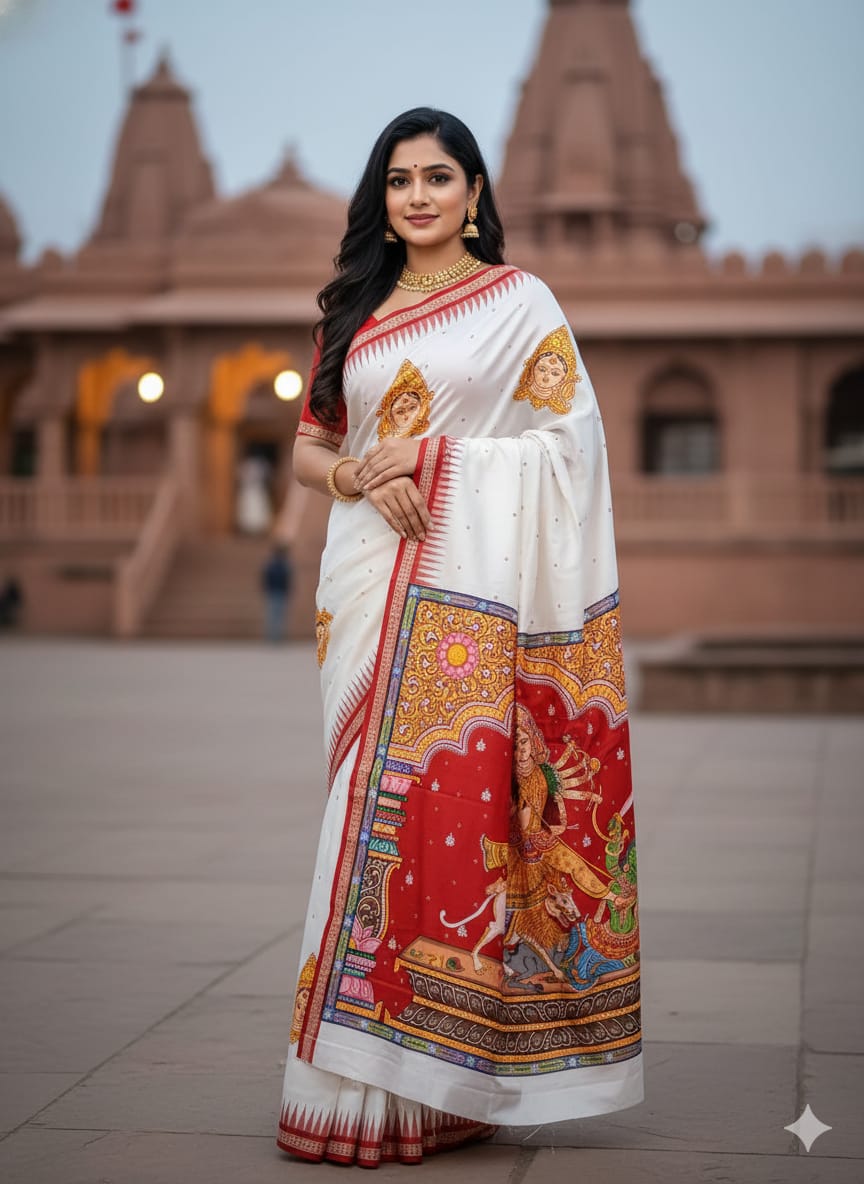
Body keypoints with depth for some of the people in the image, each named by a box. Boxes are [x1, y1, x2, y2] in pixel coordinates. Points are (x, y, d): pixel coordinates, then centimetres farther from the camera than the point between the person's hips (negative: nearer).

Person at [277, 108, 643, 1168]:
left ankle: (435, 1079, -2)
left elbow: (569, 442, -2)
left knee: (447, 802, -9)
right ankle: (366, 1076, 8)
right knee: (377, 803, 2)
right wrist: (360, 474, -6)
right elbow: (307, 446, 16)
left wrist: (427, 455, -11)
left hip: (471, 593, -4)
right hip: (368, 585, 4)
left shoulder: (519, 302, 4)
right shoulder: (352, 308, 17)